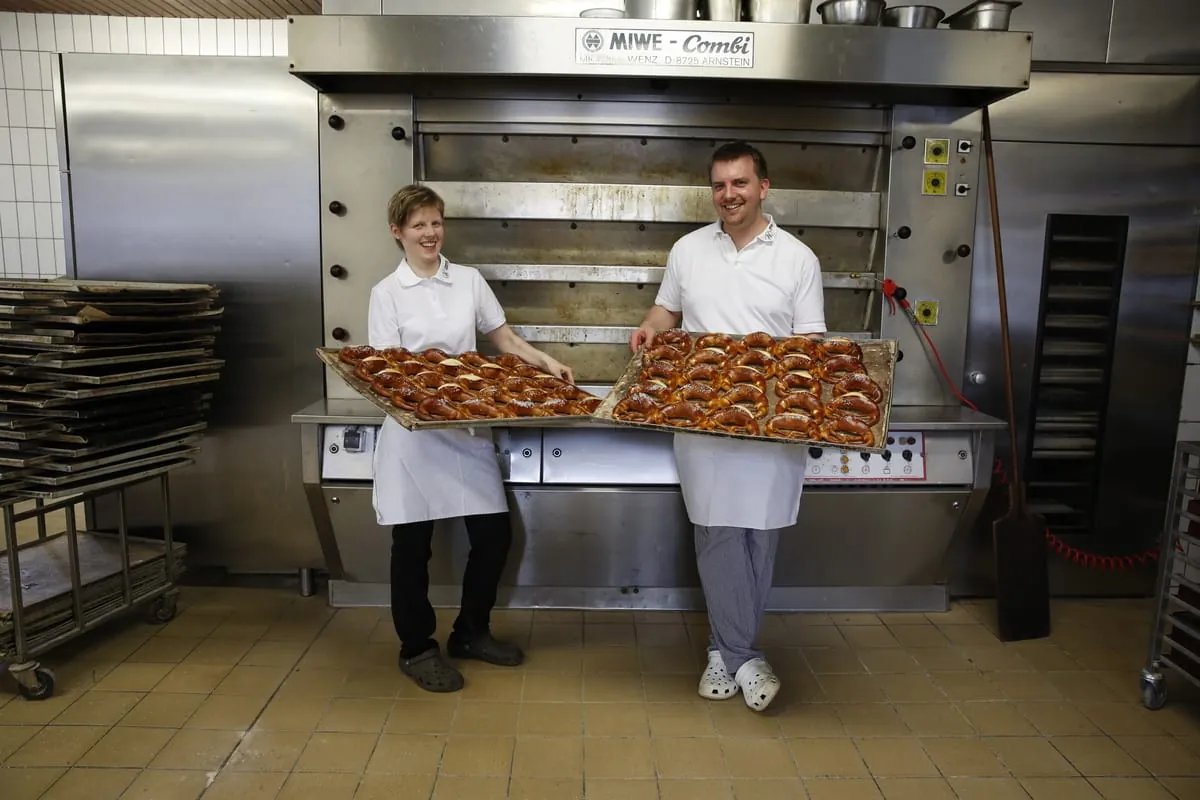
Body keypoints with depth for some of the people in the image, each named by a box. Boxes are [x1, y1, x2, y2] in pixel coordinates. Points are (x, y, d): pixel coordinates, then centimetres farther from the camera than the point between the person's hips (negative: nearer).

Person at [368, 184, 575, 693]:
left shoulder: (469, 280, 8)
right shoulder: (387, 293, 0)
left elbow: (503, 338, 12)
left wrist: (546, 363, -2)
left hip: (468, 425, 3)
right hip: (414, 429, -3)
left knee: (493, 534, 6)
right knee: (413, 542, 5)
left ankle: (470, 632, 29)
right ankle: (416, 648, 25)